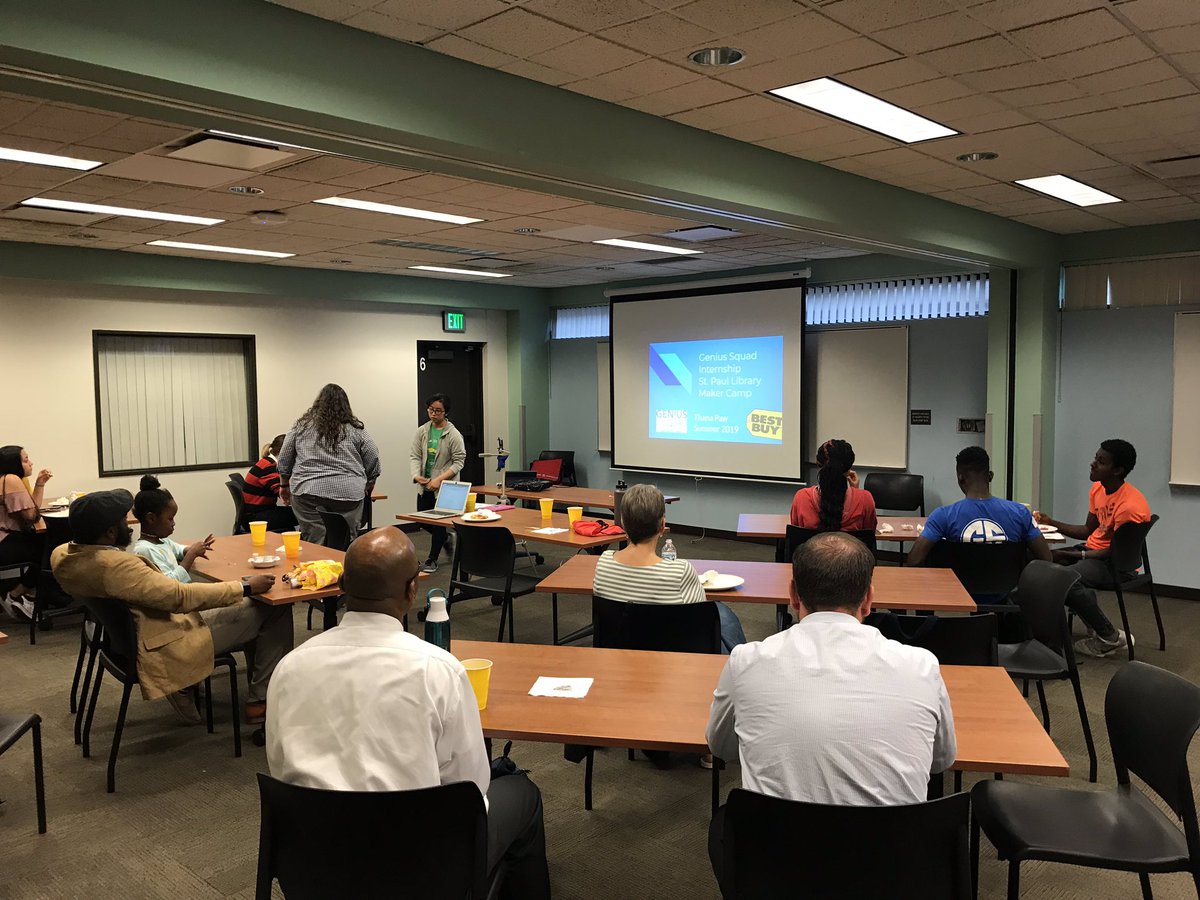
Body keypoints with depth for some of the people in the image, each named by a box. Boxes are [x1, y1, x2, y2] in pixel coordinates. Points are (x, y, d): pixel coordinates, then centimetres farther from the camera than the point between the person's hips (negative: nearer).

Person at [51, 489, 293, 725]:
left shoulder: (61, 555, -3)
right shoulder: (116, 565, -31)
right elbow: (181, 596, -29)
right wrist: (245, 587, -21)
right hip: (165, 651, -10)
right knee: (275, 609, -4)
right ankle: (260, 701, 7)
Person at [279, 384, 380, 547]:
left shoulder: (301, 426, 9)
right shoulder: (355, 429, 5)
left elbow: (284, 459, 12)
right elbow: (373, 461, 5)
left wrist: (284, 485, 23)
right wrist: (368, 486, 20)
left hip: (308, 492, 1)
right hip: (348, 493, -1)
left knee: (314, 544, 1)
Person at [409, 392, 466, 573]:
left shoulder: (454, 435, -11)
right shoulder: (422, 431, 3)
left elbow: (459, 462, -10)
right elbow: (414, 455, 3)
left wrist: (439, 479, -19)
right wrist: (416, 475, -16)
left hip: (444, 487, -5)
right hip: (425, 485, 5)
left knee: (438, 523, 2)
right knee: (423, 521, 10)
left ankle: (432, 560, 17)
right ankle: (446, 537, 38)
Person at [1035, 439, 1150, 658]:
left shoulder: (1129, 506, -25)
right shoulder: (1098, 489, 3)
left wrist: (1075, 555, -20)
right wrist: (1051, 523, 3)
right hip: (1092, 549, 10)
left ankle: (1110, 637, -10)